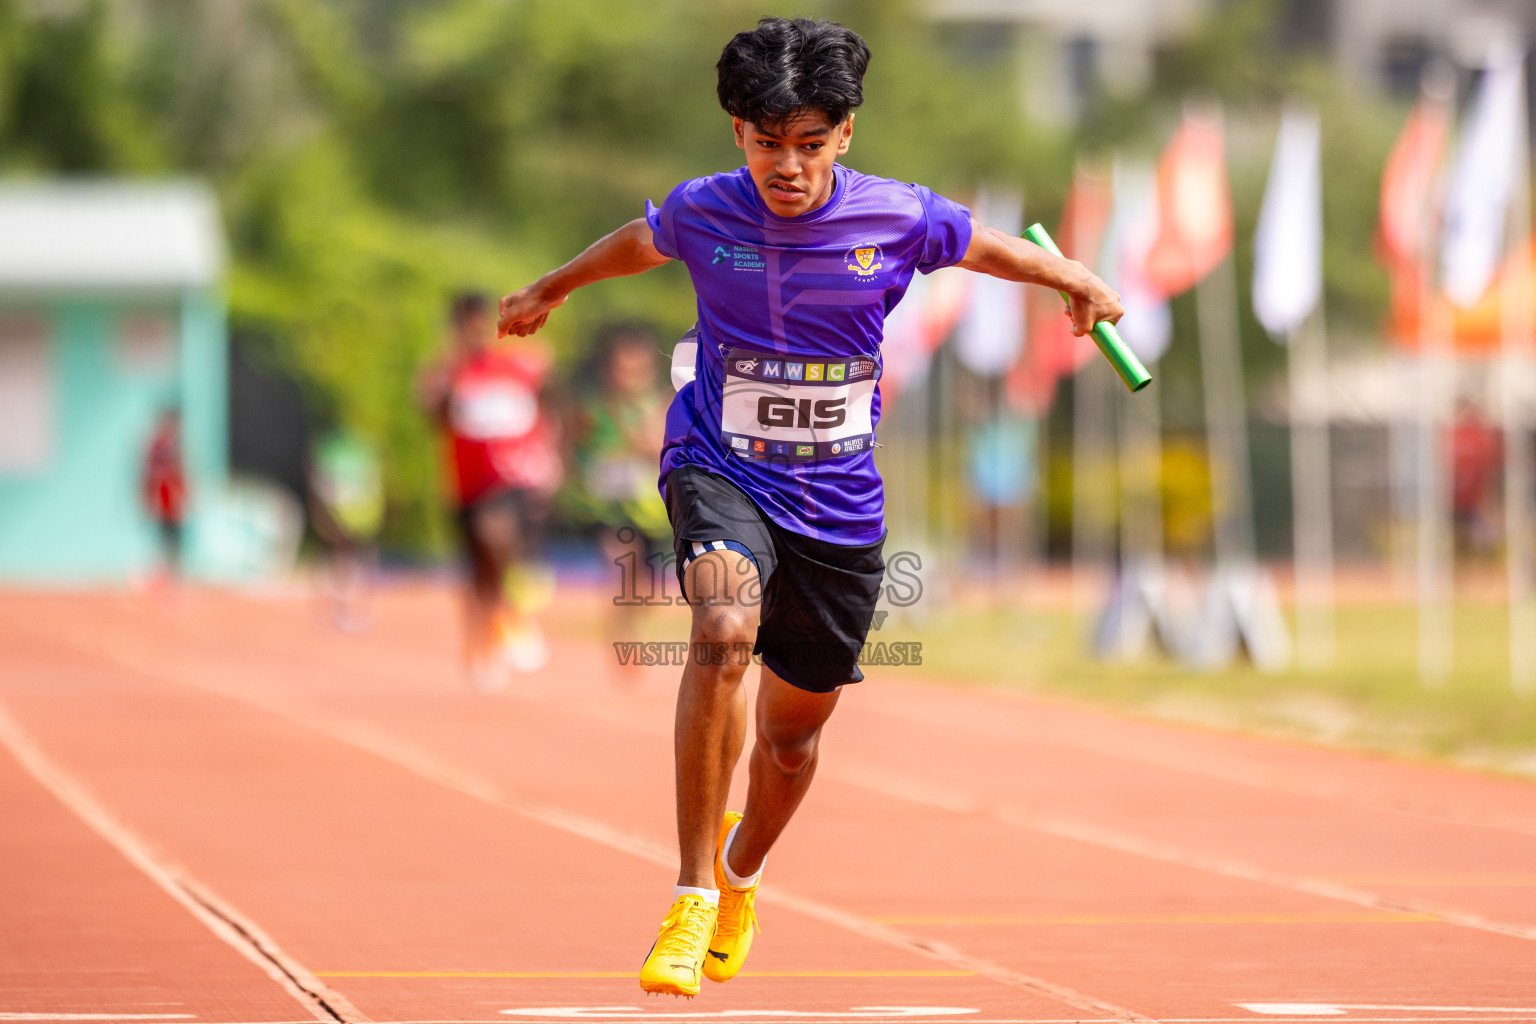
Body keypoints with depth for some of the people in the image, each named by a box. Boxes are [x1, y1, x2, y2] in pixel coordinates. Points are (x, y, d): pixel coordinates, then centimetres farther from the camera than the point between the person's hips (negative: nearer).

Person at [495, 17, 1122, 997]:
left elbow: (989, 244, 11)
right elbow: (635, 243, 15)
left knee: (795, 725, 13)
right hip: (720, 469, -2)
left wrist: (1076, 279, 4)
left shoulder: (897, 218, -12)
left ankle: (743, 872, 46)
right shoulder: (703, 213, -10)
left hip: (839, 503, 2)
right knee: (725, 633, -32)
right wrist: (550, 290, 31)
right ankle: (693, 892, -25)